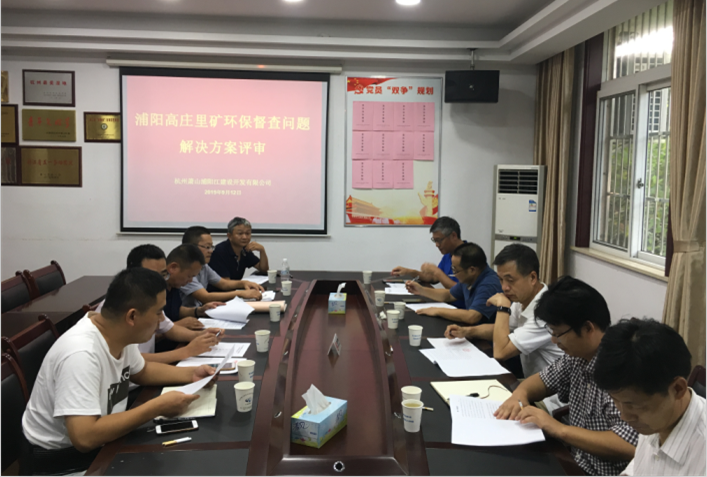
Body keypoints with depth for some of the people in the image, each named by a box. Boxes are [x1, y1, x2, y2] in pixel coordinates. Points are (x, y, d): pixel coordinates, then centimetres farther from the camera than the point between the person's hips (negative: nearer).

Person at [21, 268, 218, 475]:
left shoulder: (120, 334, -8)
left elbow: (141, 371, 13)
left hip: (95, 440, 8)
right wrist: (158, 407, -31)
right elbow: (84, 438, -38)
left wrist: (190, 374, -2)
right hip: (59, 455, -7)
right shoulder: (81, 353, -33)